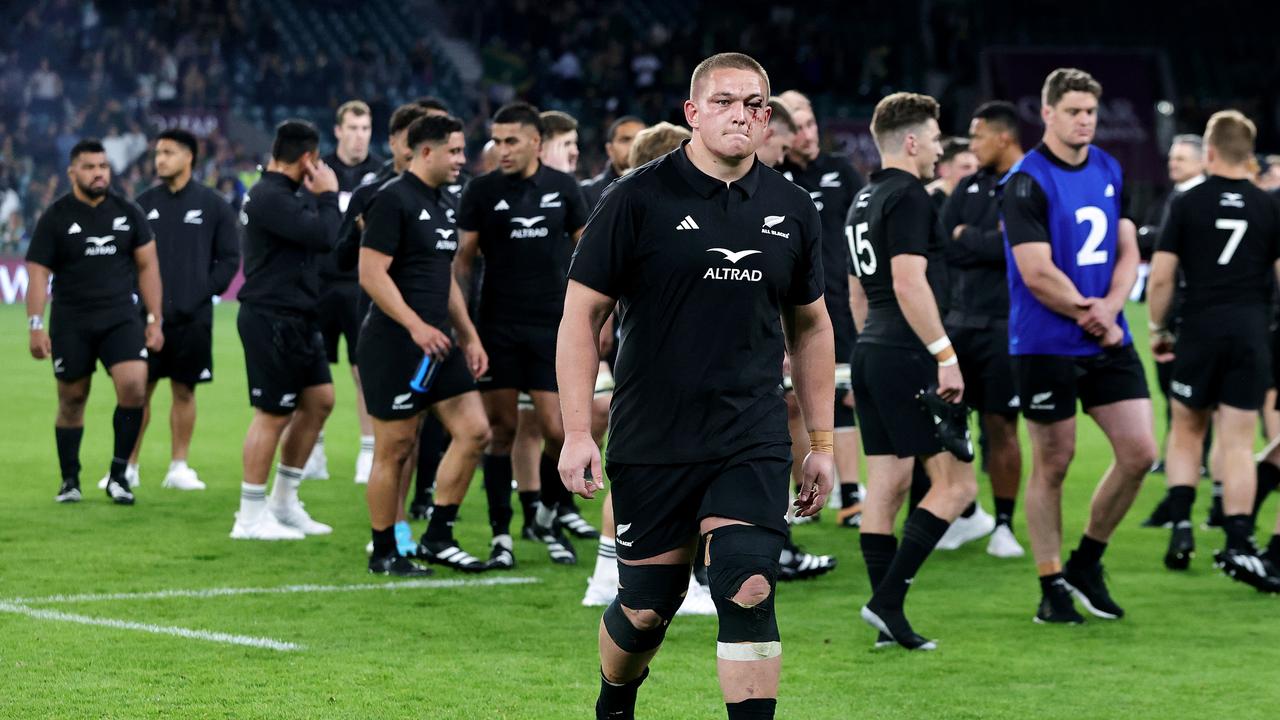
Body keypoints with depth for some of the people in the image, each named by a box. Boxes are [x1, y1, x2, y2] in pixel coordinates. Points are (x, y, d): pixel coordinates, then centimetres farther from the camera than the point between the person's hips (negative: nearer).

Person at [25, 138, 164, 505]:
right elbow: (38, 273, -2)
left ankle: (118, 475, -4)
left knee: (134, 386, -17)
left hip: (121, 318, 1)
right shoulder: (55, 217, -1)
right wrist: (35, 325, -11)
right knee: (72, 400, 5)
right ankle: (70, 481, 19)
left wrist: (155, 320, 6)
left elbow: (147, 266, 11)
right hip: (71, 323, -1)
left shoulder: (128, 212, 6)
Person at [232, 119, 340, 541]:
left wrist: (320, 198, 7)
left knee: (319, 401, 13)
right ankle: (250, 517, 4)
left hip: (296, 319, 11)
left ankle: (284, 502, 23)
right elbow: (323, 236, -24)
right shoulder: (271, 198, -19)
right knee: (273, 414, -4)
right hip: (271, 320, -11)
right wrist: (327, 196, -11)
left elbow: (317, 241, 18)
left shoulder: (281, 195, 14)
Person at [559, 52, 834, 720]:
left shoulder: (792, 210, 6)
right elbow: (581, 315, -4)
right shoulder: (638, 199, -6)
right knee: (647, 607, 8)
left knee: (749, 596, -13)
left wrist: (822, 443, 14)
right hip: (651, 443, -2)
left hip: (753, 445, 2)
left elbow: (810, 326, 17)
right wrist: (577, 433, -10)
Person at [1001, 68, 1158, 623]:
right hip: (1045, 345, -6)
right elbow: (1038, 274, -17)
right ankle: (1052, 589, 12)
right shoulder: (1026, 182, -12)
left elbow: (1127, 251, 10)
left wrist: (1109, 308, -8)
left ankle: (1086, 565, 18)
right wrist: (1090, 317, -9)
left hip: (1108, 340, 6)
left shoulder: (1111, 171, 11)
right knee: (1053, 464, 1)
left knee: (1139, 452, 0)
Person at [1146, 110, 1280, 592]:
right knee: (1237, 444, 1)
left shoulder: (1187, 204, -1)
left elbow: (1161, 276, -3)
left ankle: (1181, 524, 4)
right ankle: (1238, 547, -6)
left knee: (1186, 430, 17)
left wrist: (1157, 328, 10)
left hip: (1200, 331, -1)